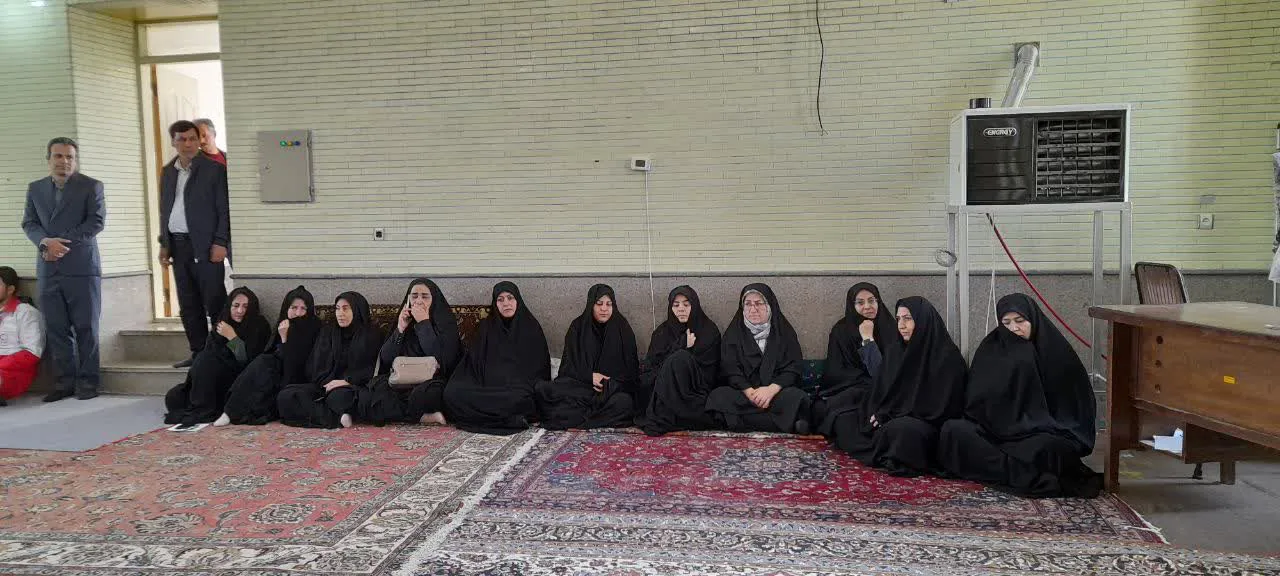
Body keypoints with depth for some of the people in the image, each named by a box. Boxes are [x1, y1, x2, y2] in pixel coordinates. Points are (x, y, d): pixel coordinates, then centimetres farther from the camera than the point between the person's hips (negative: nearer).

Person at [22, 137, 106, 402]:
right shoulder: (35, 188, 15)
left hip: (82, 267, -4)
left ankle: (87, 381, 6)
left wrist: (63, 243, -13)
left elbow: (96, 221, -7)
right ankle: (65, 380, 11)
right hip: (48, 269, 4)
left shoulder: (91, 186, 3)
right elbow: (29, 223, 11)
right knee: (57, 328, 5)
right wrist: (46, 242, -10)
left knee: (86, 327, -1)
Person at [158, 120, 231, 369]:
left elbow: (224, 210, -6)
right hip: (178, 246, 6)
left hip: (206, 246, -6)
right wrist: (164, 243, 13)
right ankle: (198, 352, 16)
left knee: (215, 303, -5)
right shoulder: (167, 172, 15)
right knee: (189, 305, 9)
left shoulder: (214, 170, -3)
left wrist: (220, 243, -12)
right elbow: (164, 210, 19)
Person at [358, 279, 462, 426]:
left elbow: (440, 359, -14)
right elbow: (385, 360, 7)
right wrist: (400, 329, -4)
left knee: (424, 393, -42)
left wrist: (424, 323, -10)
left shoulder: (446, 322, 3)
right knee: (366, 397, -26)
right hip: (401, 383, 5)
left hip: (431, 382, -5)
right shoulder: (405, 321, 16)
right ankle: (423, 417, -26)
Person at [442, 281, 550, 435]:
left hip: (518, 389, -4)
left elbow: (540, 367, 7)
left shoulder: (531, 327, 9)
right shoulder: (487, 327, 16)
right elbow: (474, 362, 12)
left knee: (517, 399, -42)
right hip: (488, 389, 4)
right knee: (452, 392, -28)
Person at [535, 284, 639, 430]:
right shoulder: (577, 327, 5)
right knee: (541, 389, -26)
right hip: (579, 383, 1)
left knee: (624, 402, -38)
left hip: (614, 387, -1)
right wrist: (590, 376, -13)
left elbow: (631, 368, 4)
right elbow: (568, 364, 5)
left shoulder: (622, 328, 3)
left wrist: (610, 384, -13)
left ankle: (573, 419, -27)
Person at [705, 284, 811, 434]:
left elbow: (792, 369, -1)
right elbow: (730, 370, -2)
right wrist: (750, 392, -20)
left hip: (777, 391, -1)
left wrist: (771, 389, -20)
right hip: (742, 392, 1)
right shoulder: (733, 333, 10)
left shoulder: (784, 332, 9)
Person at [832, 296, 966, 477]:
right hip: (891, 418, 7)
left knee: (900, 430, -40)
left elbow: (941, 403, -15)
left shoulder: (948, 356, -10)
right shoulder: (895, 351, 11)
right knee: (844, 421, -8)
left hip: (927, 424, -7)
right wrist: (878, 413, -11)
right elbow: (879, 389, 13)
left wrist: (889, 415, -18)